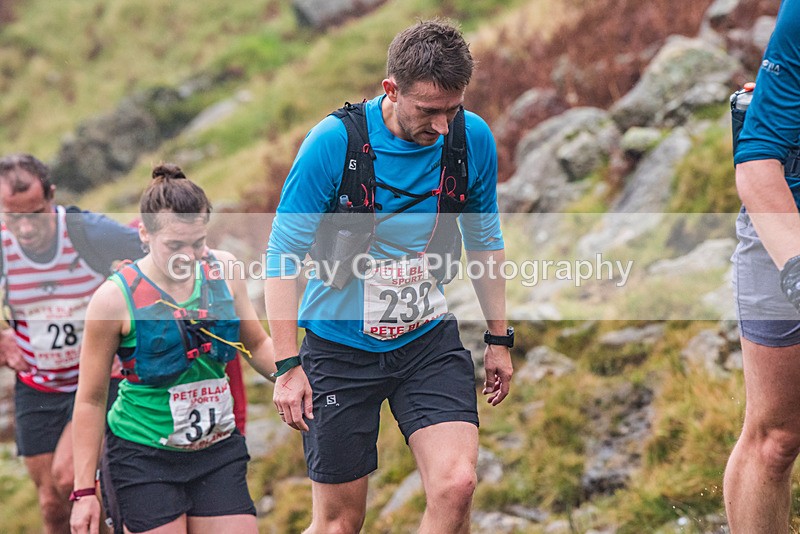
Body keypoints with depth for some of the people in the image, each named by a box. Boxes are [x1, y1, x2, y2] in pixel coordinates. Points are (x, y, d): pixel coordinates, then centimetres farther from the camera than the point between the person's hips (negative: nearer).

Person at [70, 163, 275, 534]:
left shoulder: (223, 271, -2)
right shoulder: (116, 298, -13)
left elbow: (257, 345, 16)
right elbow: (90, 400, -6)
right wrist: (84, 490, -5)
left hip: (218, 451, 4)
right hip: (144, 458, -4)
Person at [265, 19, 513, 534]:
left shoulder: (474, 139, -7)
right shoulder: (334, 142, -18)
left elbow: (484, 241, 10)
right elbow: (283, 255, -12)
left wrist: (499, 338, 13)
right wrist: (288, 365, -16)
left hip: (429, 338, 3)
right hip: (339, 344, -2)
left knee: (456, 485, -17)